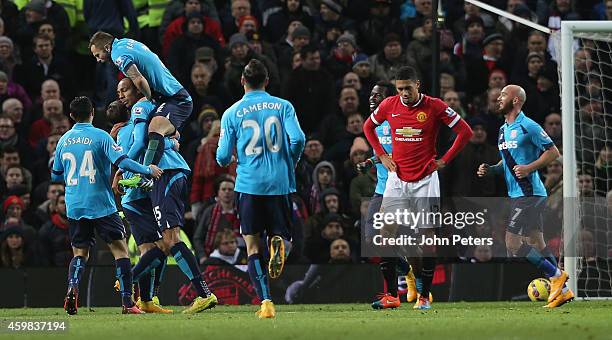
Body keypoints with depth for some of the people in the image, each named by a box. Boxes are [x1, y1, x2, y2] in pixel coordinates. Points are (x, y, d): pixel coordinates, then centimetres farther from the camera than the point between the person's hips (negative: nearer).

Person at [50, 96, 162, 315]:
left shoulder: (64, 141, 8)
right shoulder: (100, 137, -6)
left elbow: (55, 176, 17)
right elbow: (122, 162, -16)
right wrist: (148, 171, -4)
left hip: (74, 207, 4)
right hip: (101, 205, -4)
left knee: (80, 252, 14)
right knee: (120, 248, 3)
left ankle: (72, 288, -14)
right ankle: (127, 302, -3)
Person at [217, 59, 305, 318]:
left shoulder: (232, 113, 3)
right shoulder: (283, 107, 4)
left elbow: (223, 157, 2)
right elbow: (298, 139, -9)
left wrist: (224, 161, 26)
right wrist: (290, 164, 10)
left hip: (248, 185, -1)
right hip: (280, 183, 1)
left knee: (252, 246, 6)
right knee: (279, 234, 16)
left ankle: (265, 301, -9)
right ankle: (278, 244, -23)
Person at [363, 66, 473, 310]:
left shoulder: (435, 107, -8)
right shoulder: (389, 105, 1)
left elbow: (465, 132, -3)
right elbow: (368, 127, 20)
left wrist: (444, 161, -6)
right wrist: (381, 155, 8)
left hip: (425, 180, -3)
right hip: (396, 178, 3)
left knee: (427, 235, -1)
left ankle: (425, 295, 5)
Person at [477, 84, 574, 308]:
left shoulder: (528, 127, -12)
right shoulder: (503, 129, 15)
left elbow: (553, 152, -12)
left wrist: (529, 168, -20)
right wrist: (491, 170, 9)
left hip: (529, 194, -9)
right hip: (516, 195, 9)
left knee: (512, 242, -13)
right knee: (537, 243, 9)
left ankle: (556, 275, -4)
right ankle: (563, 290, 11)